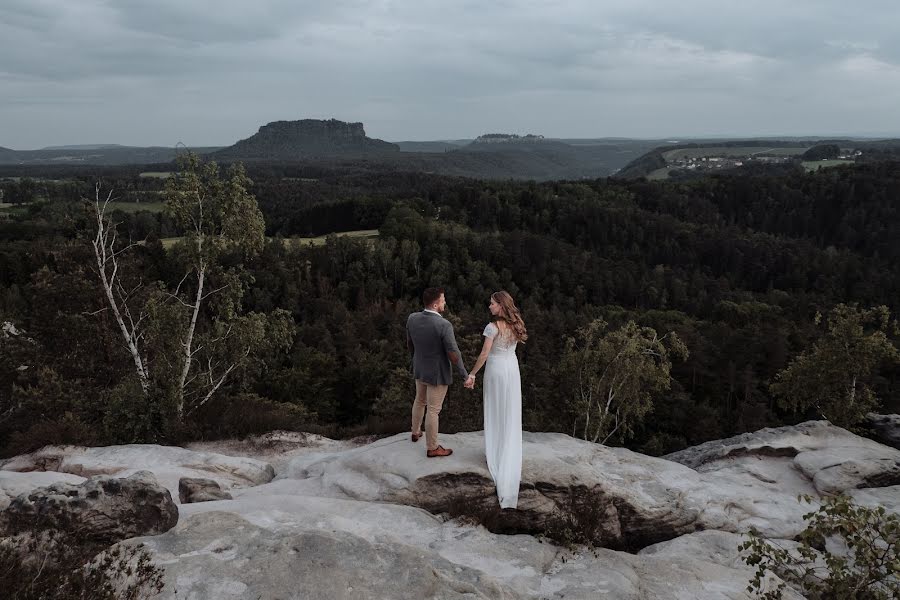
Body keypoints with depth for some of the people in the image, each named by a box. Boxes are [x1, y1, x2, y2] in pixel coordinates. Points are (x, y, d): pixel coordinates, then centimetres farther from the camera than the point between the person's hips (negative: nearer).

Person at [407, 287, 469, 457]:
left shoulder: (412, 318, -12)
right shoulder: (444, 325, -30)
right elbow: (454, 355, -25)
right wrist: (465, 374, -9)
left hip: (420, 369, 6)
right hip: (438, 373, -6)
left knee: (420, 400, 30)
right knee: (433, 410, 8)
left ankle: (416, 432, 49)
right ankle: (432, 448, 25)